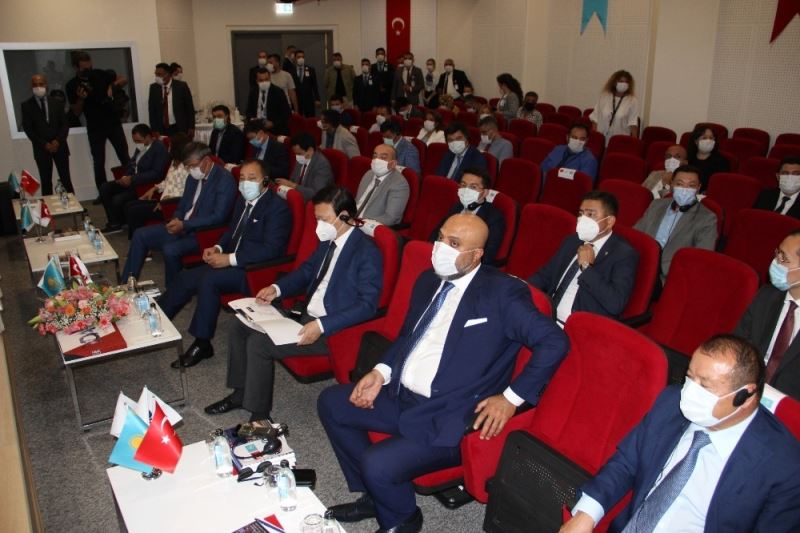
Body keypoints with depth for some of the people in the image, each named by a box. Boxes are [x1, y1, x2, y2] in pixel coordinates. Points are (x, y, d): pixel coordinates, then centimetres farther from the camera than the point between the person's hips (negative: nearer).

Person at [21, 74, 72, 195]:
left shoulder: (57, 102, 8)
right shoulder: (26, 105, 2)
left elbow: (65, 124, 4)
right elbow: (28, 129, -2)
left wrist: (58, 141, -11)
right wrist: (44, 144, -11)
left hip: (60, 146, 1)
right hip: (41, 148, -1)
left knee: (66, 179, 2)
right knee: (46, 181, 1)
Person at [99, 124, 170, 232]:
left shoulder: (160, 149, -16)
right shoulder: (140, 147, 8)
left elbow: (157, 174, -24)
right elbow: (131, 164, 21)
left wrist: (133, 179, -24)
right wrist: (127, 177, -1)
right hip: (132, 181, 9)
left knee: (118, 200, -22)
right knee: (104, 188, 0)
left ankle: (117, 224, 8)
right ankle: (113, 221, 7)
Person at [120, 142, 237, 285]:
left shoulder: (225, 180, -15)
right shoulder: (193, 177, 10)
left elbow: (219, 217, -22)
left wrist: (184, 225, -21)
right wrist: (176, 220, -4)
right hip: (182, 226, 9)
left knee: (170, 249, -30)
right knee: (140, 235, 2)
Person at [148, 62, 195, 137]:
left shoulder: (181, 86, -3)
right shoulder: (154, 88, 5)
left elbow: (190, 108, 1)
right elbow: (151, 110, 8)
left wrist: (191, 128, -4)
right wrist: (154, 130, 0)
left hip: (180, 128, -2)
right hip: (161, 129, 2)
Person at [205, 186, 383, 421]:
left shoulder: (367, 252, -19)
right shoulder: (328, 241, 6)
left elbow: (367, 305, -24)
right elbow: (306, 271, 21)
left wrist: (321, 326, -29)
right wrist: (277, 288, 4)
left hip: (332, 329, -9)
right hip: (304, 313, 9)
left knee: (259, 343, -20)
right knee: (238, 328, 7)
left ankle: (259, 415, -2)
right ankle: (241, 393, 22)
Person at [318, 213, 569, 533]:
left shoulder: (502, 293, -14)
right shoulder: (428, 281, 9)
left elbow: (555, 342, -17)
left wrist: (512, 397, -17)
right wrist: (381, 372, 2)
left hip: (448, 419, -8)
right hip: (400, 396, 9)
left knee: (377, 464, -25)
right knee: (331, 402, 7)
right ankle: (373, 495, 21)